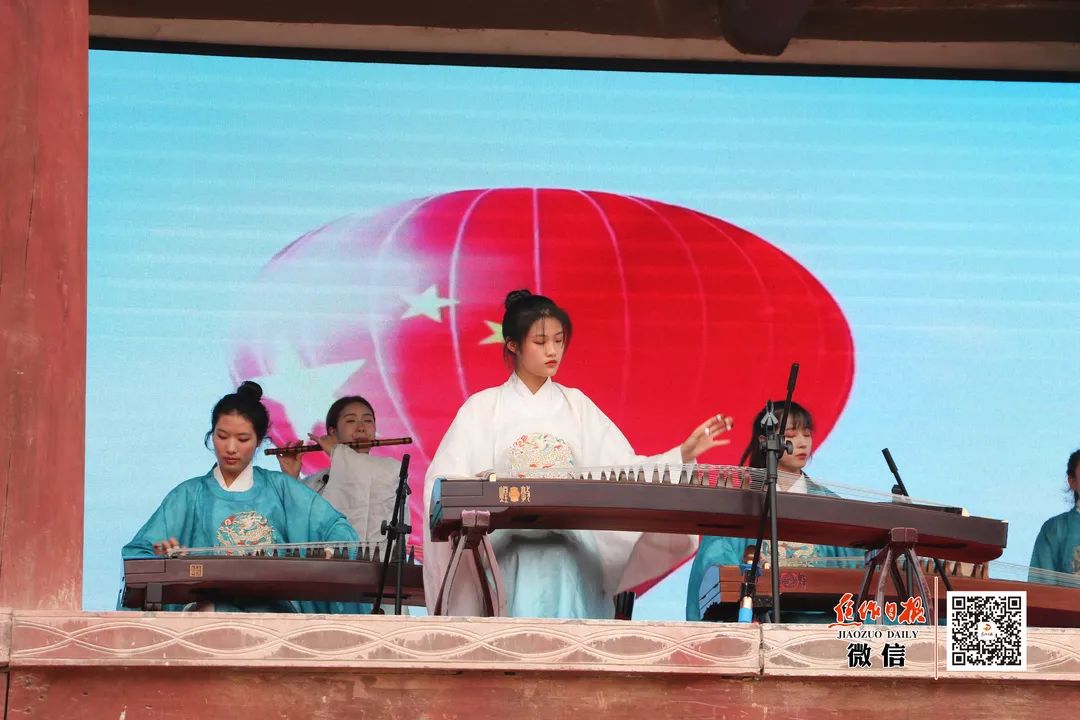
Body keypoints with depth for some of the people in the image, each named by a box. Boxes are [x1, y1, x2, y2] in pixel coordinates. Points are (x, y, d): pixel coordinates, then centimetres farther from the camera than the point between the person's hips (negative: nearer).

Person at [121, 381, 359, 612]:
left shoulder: (280, 487, 17)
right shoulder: (190, 495, 16)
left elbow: (334, 527, 8)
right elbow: (138, 554, 9)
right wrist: (165, 559, -16)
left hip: (275, 608, 0)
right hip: (210, 611, 0)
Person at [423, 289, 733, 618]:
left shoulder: (576, 406, 13)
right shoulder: (483, 409, 6)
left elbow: (625, 469, 7)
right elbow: (443, 481, -3)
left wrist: (684, 453, -6)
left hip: (574, 556, 2)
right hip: (512, 554, -2)